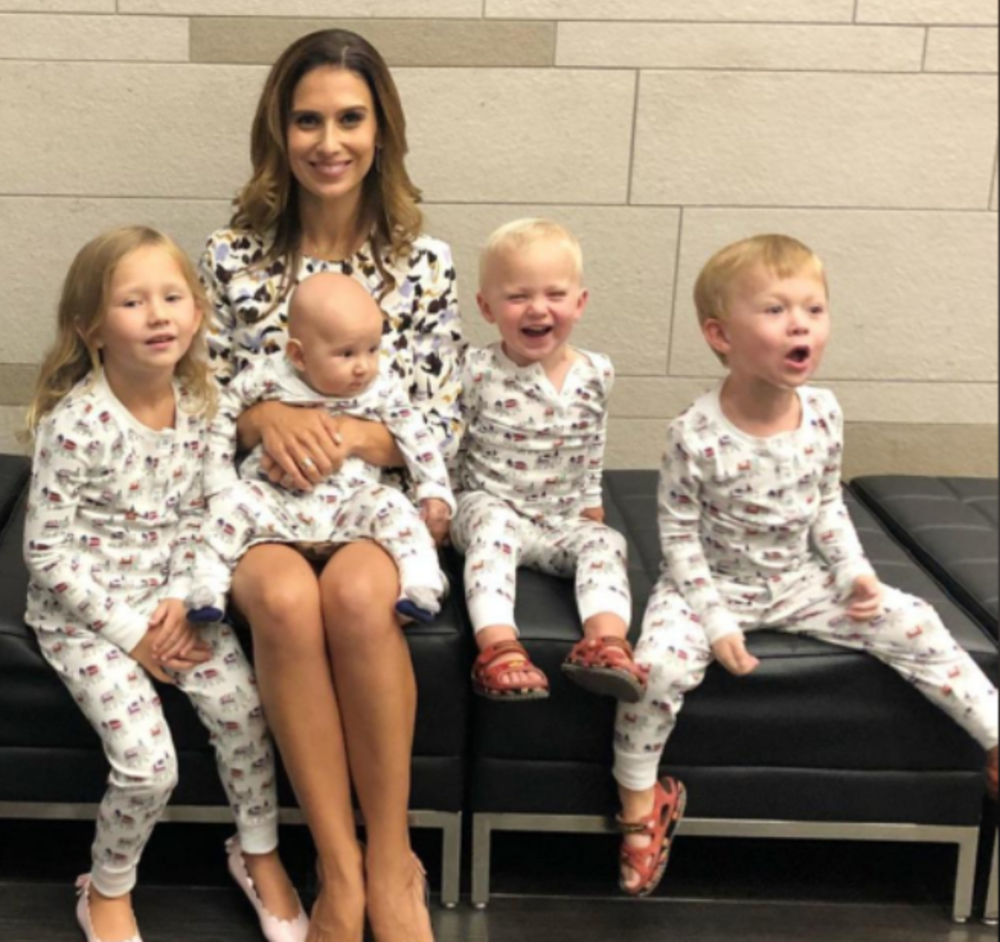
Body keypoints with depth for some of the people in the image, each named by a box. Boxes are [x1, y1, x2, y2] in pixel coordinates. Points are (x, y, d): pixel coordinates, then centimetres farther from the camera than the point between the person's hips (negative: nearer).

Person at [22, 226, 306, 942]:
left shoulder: (197, 406, -4)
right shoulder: (74, 423, -20)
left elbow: (194, 516, 6)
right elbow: (47, 553, -16)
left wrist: (179, 601, -9)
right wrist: (130, 633, -15)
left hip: (168, 599, 5)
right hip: (83, 612, -4)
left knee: (243, 708, -13)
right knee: (149, 764, -16)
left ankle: (260, 854, 14)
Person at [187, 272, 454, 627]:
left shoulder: (383, 389, -2)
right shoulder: (269, 378, -5)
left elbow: (416, 436, 3)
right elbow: (221, 413, 4)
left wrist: (435, 492, -7)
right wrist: (219, 481, 0)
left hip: (349, 509, 0)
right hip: (277, 505, 0)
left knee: (390, 505, -25)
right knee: (235, 502, -24)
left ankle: (421, 586, -30)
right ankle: (209, 587, -22)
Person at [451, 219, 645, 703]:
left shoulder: (596, 374, 2)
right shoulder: (477, 372, -8)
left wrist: (592, 504, 17)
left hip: (564, 519, 3)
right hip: (488, 505, -3)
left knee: (606, 542, -26)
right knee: (493, 526, -35)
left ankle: (606, 643, -45)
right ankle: (499, 647, -49)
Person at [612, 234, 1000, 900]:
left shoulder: (824, 414, -8)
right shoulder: (697, 437, -23)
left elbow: (827, 504, 8)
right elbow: (679, 537, -14)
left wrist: (854, 571, -4)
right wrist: (715, 621, -18)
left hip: (799, 583, 5)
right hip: (715, 586, -4)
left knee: (914, 624, -5)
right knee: (660, 664, -29)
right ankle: (639, 804, -6)